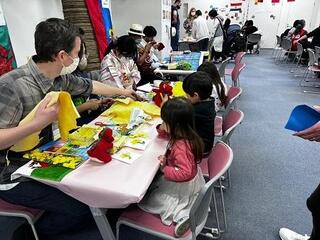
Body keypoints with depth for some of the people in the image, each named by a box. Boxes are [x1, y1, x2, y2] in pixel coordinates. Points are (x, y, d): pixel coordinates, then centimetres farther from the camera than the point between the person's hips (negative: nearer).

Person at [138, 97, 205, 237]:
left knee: (146, 201, 4)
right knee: (152, 186, 27)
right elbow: (167, 133, 8)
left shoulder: (180, 148, -38)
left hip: (183, 185, -9)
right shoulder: (182, 133, -11)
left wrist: (165, 169, -28)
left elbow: (184, 173, -37)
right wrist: (162, 129, -14)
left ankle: (181, 215, -6)